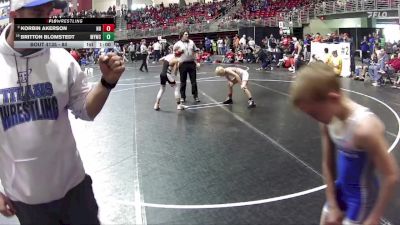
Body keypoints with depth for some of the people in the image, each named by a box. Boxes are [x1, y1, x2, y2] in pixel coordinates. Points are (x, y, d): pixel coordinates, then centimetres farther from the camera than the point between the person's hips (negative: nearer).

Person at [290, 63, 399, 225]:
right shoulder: (328, 120, -10)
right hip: (340, 188, 7)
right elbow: (327, 163, -1)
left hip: (362, 196, -6)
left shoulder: (364, 128, -33)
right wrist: (332, 206, 1)